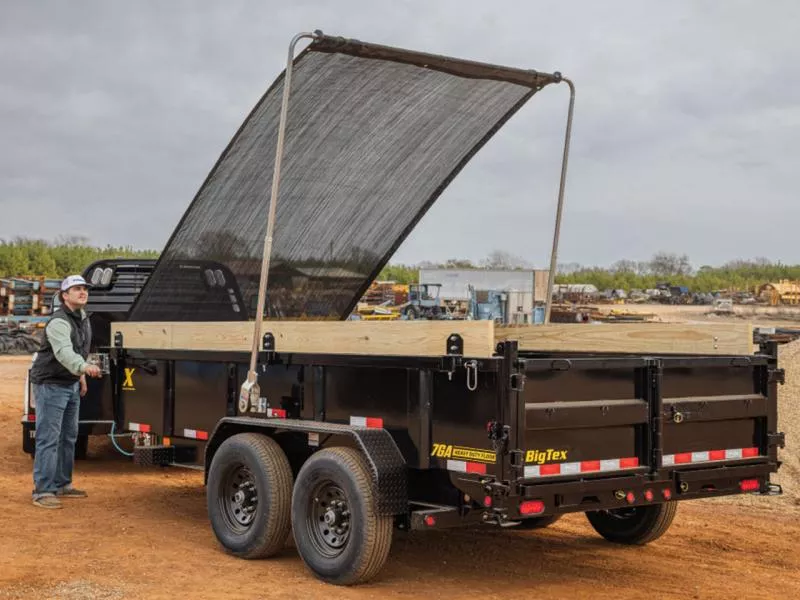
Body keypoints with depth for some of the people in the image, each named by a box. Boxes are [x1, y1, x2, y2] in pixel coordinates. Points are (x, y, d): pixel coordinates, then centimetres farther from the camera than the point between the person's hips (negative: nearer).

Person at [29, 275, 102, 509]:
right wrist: (84, 367, -56)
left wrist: (81, 377, 17)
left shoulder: (83, 319, 8)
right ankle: (42, 492, -8)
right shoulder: (59, 322, -22)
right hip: (50, 384, -9)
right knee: (48, 439, -10)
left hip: (71, 384, 9)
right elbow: (63, 352, -40)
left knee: (68, 437, 15)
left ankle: (62, 485, 25)